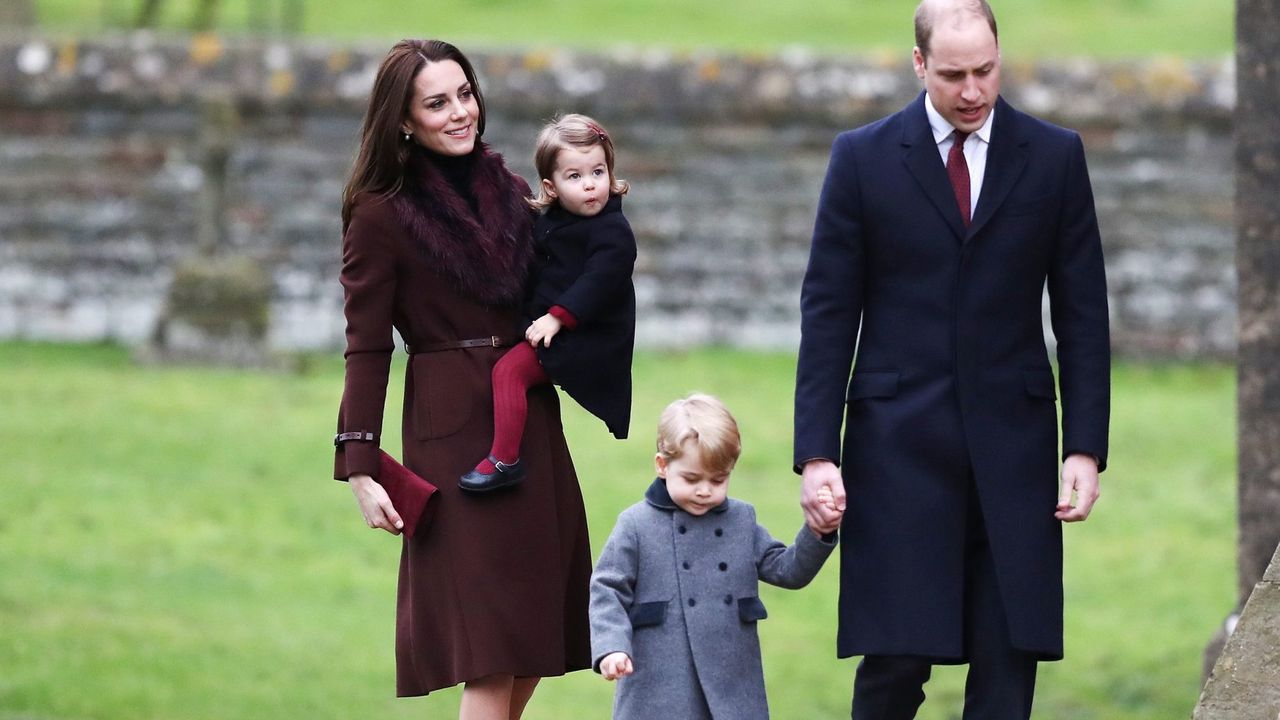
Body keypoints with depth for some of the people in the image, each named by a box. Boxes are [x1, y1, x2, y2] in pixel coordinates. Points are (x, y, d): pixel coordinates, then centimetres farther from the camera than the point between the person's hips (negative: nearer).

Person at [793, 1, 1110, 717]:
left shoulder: (1055, 157, 5)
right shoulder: (864, 158, 2)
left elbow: (1083, 315, 7)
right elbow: (828, 314, 2)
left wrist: (1086, 447, -1)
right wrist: (817, 454, -5)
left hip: (1013, 445, 1)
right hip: (899, 443, -1)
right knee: (895, 659, -6)